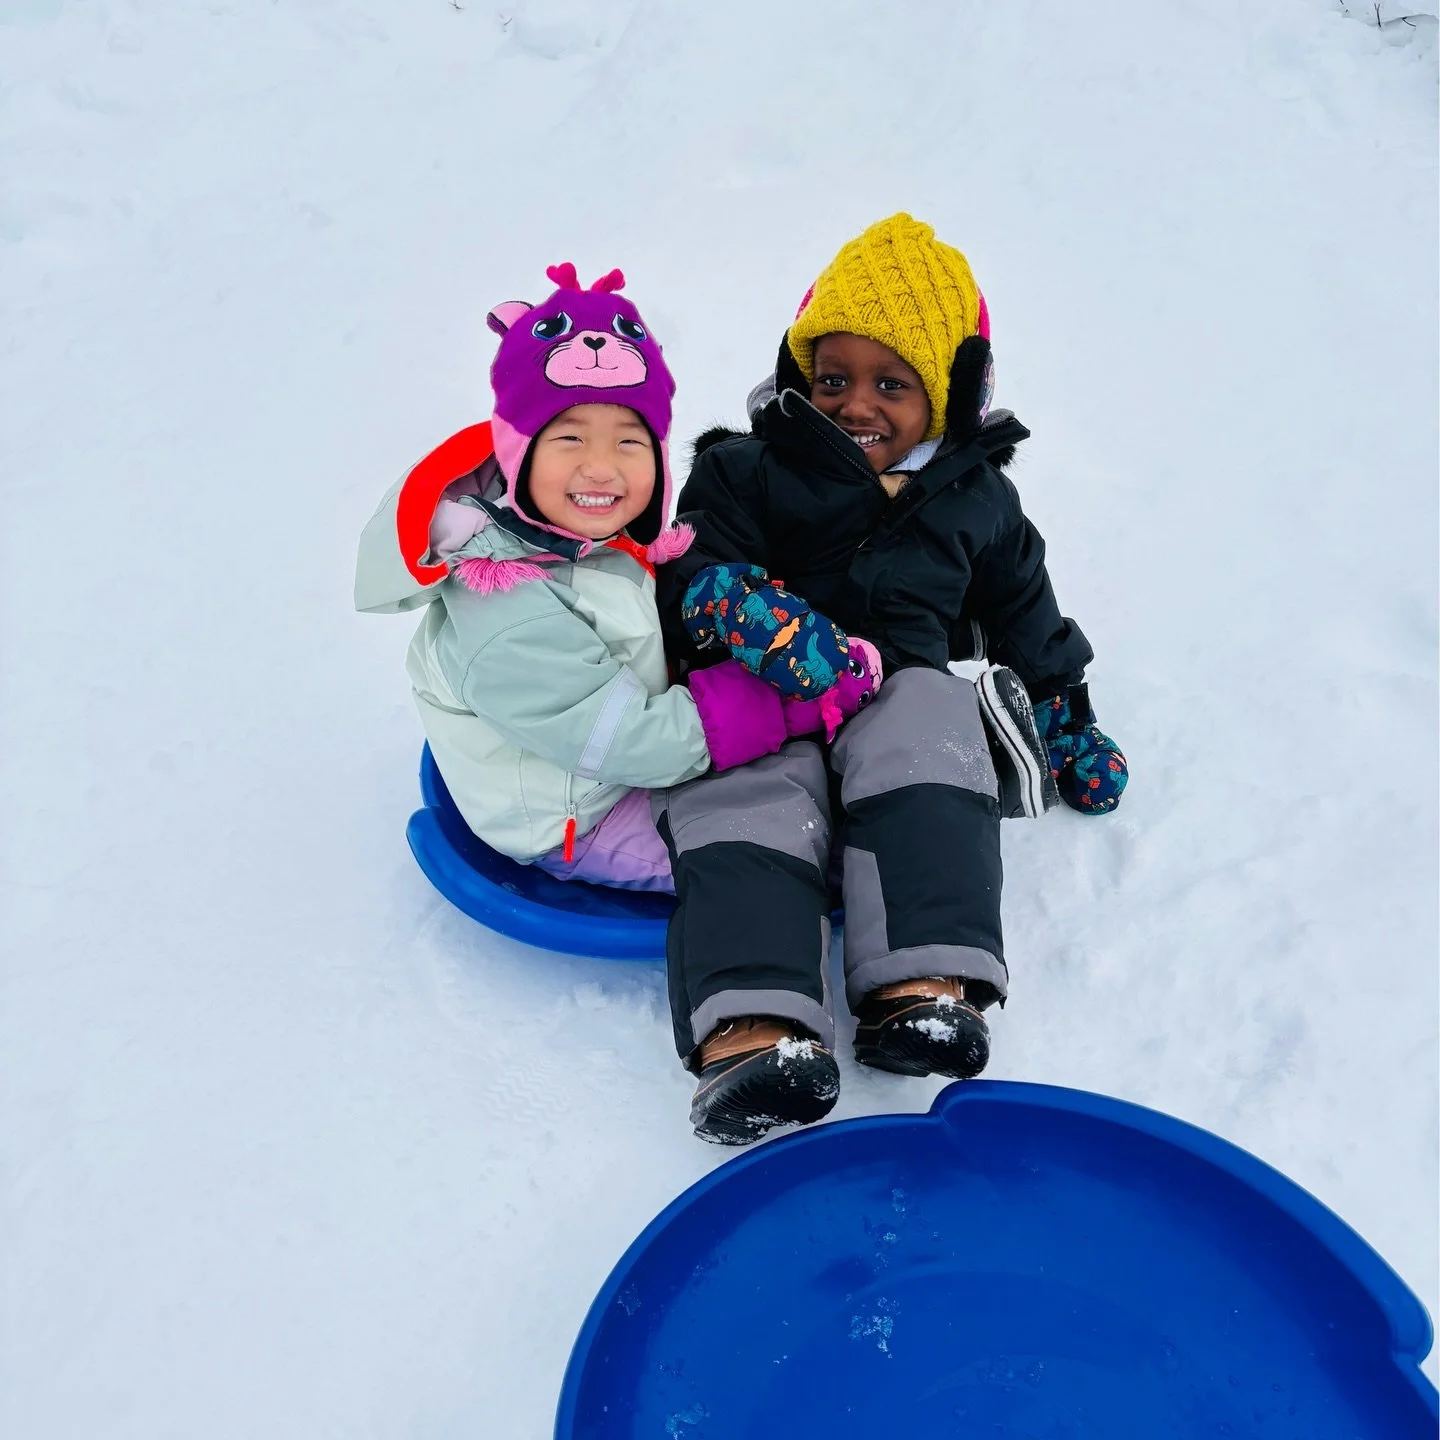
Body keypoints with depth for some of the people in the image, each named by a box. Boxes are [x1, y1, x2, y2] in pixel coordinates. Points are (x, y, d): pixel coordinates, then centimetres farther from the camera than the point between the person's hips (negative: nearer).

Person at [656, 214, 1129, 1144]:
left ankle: (924, 980, -40)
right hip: (762, 709, -1)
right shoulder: (746, 472, 10)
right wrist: (759, 618, -25)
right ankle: (750, 1023, -45)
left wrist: (1067, 724, 28)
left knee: (928, 733, -33)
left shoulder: (977, 499, 18)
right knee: (747, 804, -31)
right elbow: (696, 573, -3)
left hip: (911, 694, 2)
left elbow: (1027, 618, 28)